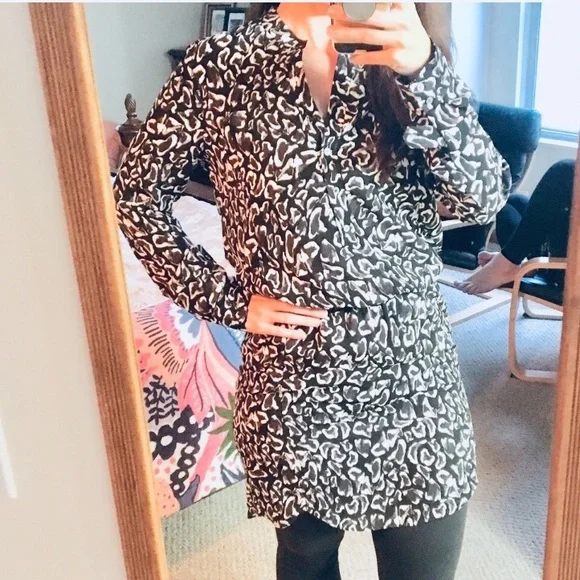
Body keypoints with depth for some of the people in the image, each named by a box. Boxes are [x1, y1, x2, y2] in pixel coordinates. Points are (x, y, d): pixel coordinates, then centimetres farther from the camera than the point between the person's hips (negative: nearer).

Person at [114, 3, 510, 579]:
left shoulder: (402, 54, 1)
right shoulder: (220, 65, -4)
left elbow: (483, 198, -12)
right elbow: (138, 192, 3)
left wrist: (423, 72, -29)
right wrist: (225, 299, -5)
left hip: (414, 378, 2)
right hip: (294, 384, -1)